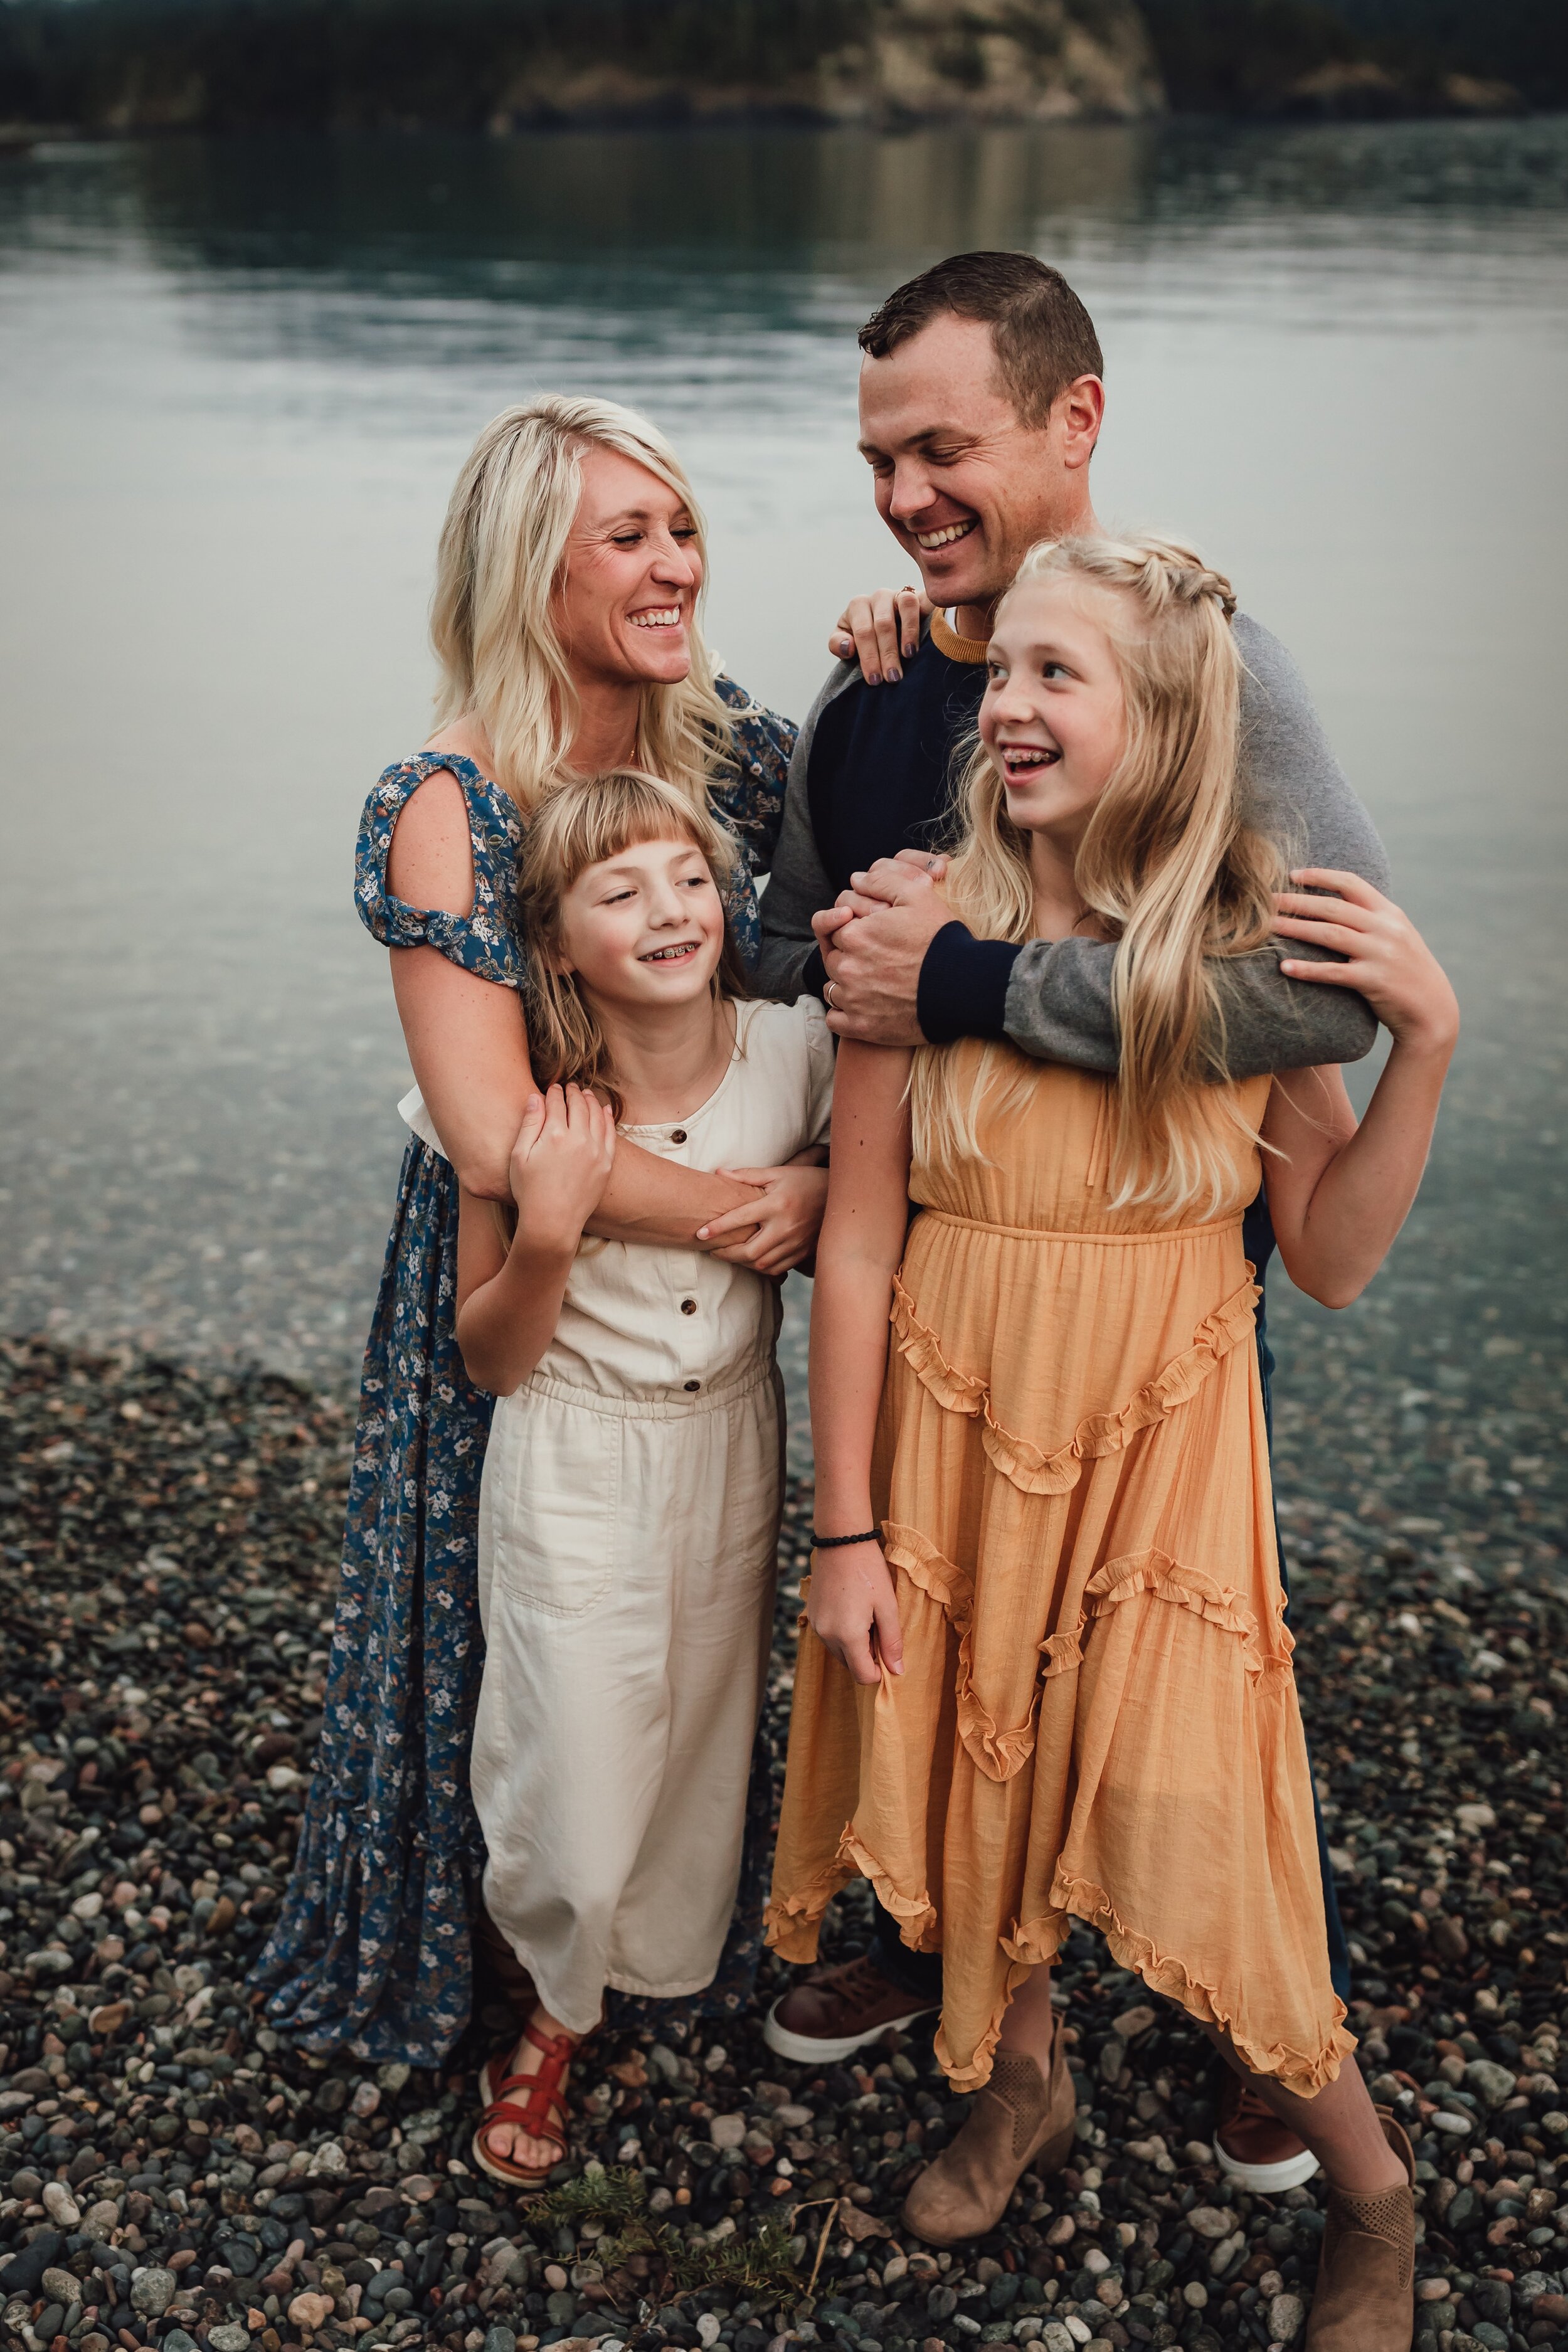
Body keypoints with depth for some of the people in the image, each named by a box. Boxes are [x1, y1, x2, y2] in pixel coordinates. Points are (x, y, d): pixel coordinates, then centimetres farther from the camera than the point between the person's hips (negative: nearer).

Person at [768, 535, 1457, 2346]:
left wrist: (1424, 1039, -16)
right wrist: (846, 1530, -4)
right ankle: (1021, 2081, 47)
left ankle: (1370, 2190, 27)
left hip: (1159, 1452, -1)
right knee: (974, 1779, 16)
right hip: (956, 1433, 1)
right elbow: (857, 1247, -5)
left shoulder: (1255, 949, -7)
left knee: (1182, 1842, -1)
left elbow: (1331, 1262, -4)